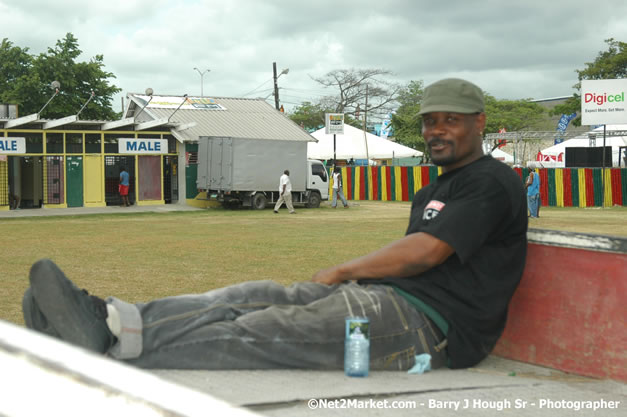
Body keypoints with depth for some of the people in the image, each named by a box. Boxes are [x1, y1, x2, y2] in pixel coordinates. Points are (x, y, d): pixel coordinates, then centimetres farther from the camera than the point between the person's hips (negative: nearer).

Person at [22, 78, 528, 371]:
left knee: (269, 332, -22)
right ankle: (111, 319, -27)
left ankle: (118, 345, -29)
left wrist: (342, 271, -3)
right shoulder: (432, 192, 29)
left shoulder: (492, 182, -3)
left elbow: (425, 251, -13)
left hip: (428, 323, -9)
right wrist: (346, 281, 4)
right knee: (256, 297, -12)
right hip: (391, 300, 9)